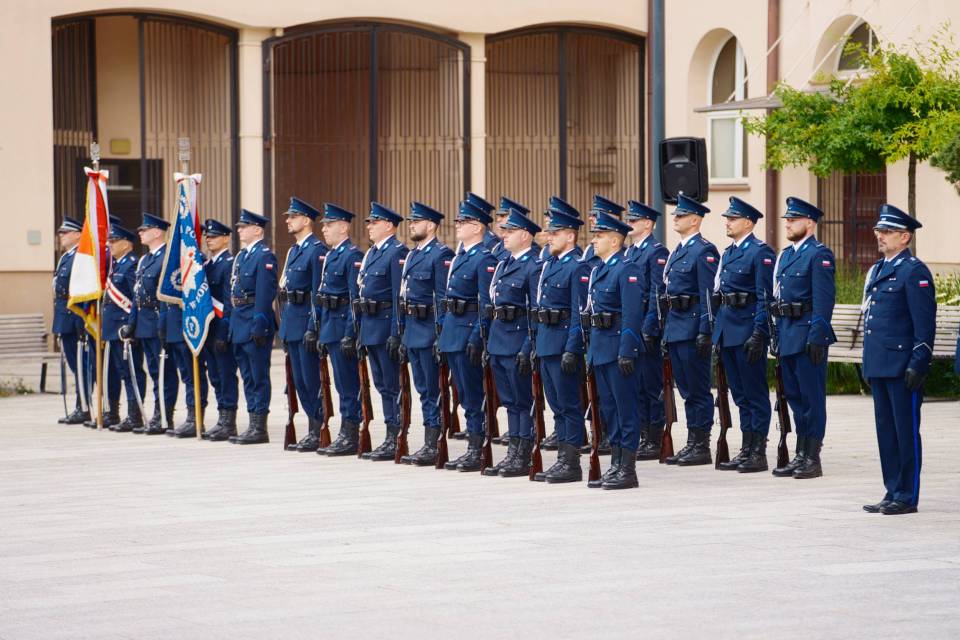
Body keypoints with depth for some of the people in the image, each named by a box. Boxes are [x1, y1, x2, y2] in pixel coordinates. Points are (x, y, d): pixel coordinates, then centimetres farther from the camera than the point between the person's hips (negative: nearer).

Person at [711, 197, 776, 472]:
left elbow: (765, 297, -15)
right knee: (740, 394, 12)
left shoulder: (760, 252, -9)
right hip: (727, 330, 9)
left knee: (755, 393, -3)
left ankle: (758, 453, 0)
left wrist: (758, 334, -20)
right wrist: (717, 331, 16)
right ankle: (746, 449, 17)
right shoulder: (728, 253, 16)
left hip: (747, 330, -9)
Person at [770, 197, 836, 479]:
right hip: (787, 336, 9)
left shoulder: (820, 255, -9)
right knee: (794, 395, 12)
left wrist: (817, 337, -21)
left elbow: (824, 298, -16)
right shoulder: (785, 255, 17)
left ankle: (812, 460, -1)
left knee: (812, 397, -4)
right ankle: (800, 456, 18)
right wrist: (779, 334, 17)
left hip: (808, 335, -9)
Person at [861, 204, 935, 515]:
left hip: (902, 367, -9)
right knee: (886, 430, 12)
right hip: (879, 366, 9)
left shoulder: (914, 271, -10)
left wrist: (918, 364, -19)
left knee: (906, 431, -2)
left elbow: (925, 324, -14)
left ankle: (908, 497, 2)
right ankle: (893, 492, 18)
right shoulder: (877, 270, 17)